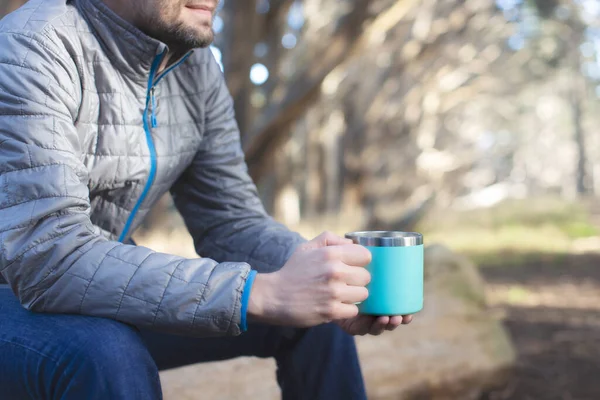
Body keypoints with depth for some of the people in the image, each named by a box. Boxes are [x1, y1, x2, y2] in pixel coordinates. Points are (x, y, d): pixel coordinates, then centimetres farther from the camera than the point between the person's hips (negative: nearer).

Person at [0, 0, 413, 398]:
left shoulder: (197, 65, -3)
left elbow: (231, 223, -1)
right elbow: (46, 256, -35)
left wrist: (343, 280, -20)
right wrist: (262, 291, -40)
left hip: (106, 301, 6)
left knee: (314, 317, -1)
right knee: (107, 354, -37)